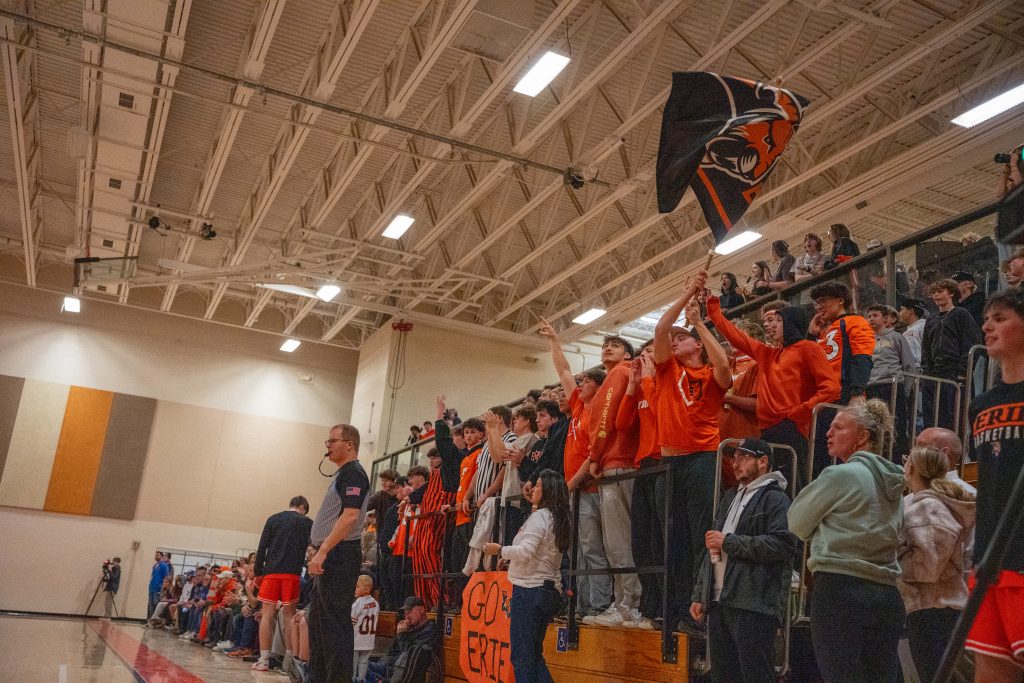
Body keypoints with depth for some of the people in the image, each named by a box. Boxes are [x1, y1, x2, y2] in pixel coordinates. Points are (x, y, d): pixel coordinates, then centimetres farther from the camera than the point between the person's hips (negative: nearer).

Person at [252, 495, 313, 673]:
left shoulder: (273, 519, 12)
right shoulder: (307, 523, 9)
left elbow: (262, 547, 6)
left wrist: (258, 572, 10)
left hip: (271, 571, 1)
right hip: (292, 573, -1)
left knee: (267, 615, 4)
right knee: (289, 615, 6)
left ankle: (264, 660, 2)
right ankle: (288, 661, 5)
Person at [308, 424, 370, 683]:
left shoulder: (353, 473, -10)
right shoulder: (342, 474, 20)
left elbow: (350, 516, -22)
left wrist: (322, 551, -24)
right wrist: (320, 552, 17)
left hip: (340, 555, -11)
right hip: (330, 557, 11)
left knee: (335, 621, -8)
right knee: (317, 620, 15)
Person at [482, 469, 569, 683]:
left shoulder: (539, 516, -11)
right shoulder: (557, 519, 14)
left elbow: (525, 551, -21)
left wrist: (500, 550, -8)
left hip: (530, 589, -9)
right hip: (549, 590, 9)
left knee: (522, 655, -5)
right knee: (534, 655, 16)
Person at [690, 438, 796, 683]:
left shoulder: (775, 498, -2)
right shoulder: (731, 497, 22)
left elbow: (783, 544, -19)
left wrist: (728, 541, -13)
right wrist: (699, 595, 17)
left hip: (753, 606, -8)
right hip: (718, 602, 8)